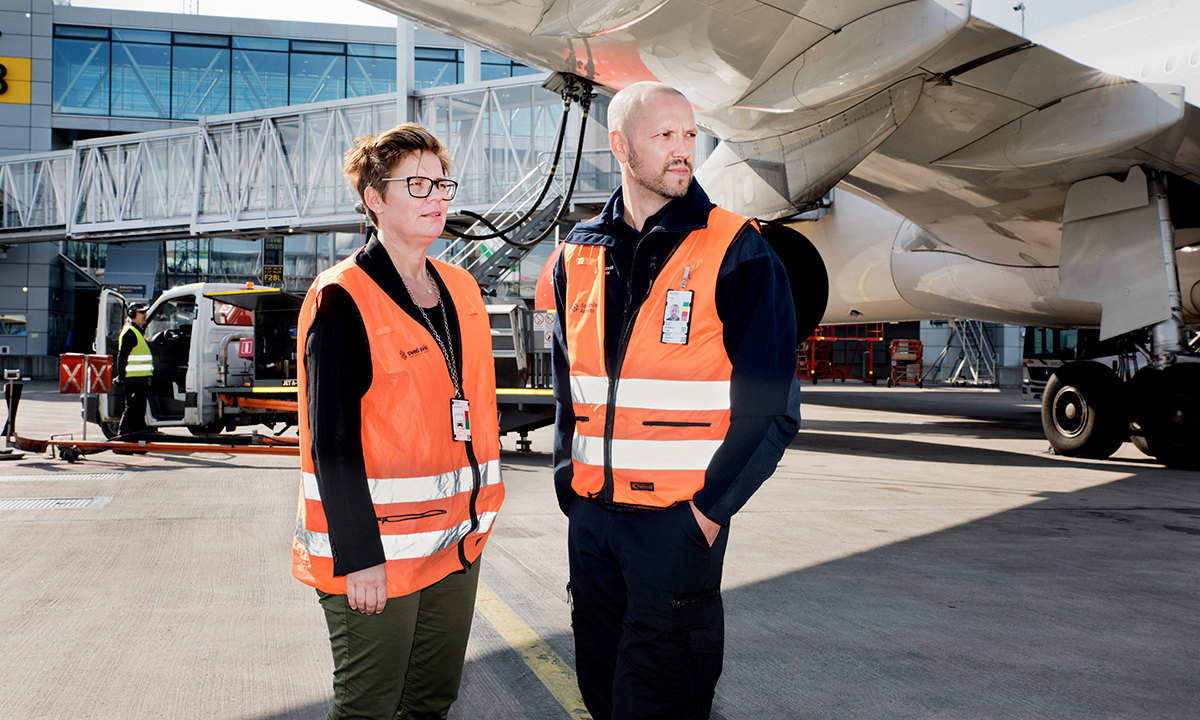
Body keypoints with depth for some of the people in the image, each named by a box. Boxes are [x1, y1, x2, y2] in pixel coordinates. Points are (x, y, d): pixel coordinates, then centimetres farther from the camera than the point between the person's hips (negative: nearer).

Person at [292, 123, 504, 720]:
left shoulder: (461, 289, 10)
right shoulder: (343, 300, -12)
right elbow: (332, 441, -16)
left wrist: (478, 515, 14)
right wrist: (358, 557, -19)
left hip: (457, 543, 7)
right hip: (375, 555, -7)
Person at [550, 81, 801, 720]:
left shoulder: (733, 250, -7)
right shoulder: (579, 255, 7)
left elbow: (772, 406, -8)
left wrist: (711, 506, -11)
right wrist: (570, 483, 8)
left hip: (680, 519, -4)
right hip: (590, 517, 5)